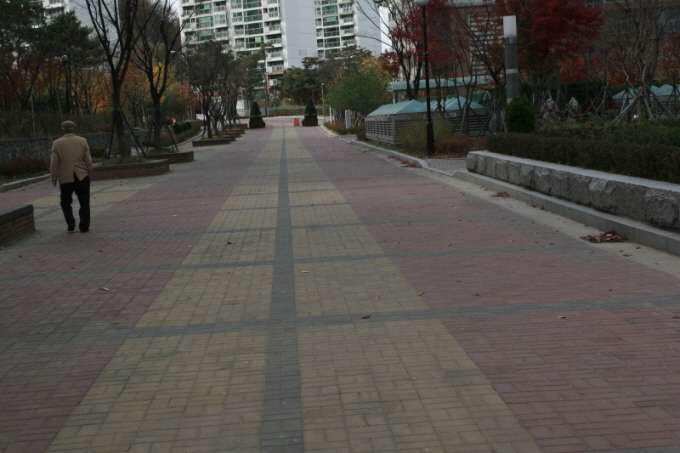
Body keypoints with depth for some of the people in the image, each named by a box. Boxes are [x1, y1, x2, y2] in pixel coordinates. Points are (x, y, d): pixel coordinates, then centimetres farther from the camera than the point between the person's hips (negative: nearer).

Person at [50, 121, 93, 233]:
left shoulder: (57, 143, -4)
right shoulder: (82, 141, -1)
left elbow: (54, 163, -3)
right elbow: (88, 160, -1)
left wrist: (54, 178, 5)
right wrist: (89, 172, 13)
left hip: (65, 178, 0)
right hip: (82, 177, 1)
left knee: (65, 202, 14)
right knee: (84, 203, 8)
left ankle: (71, 225, 5)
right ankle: (84, 227, 9)